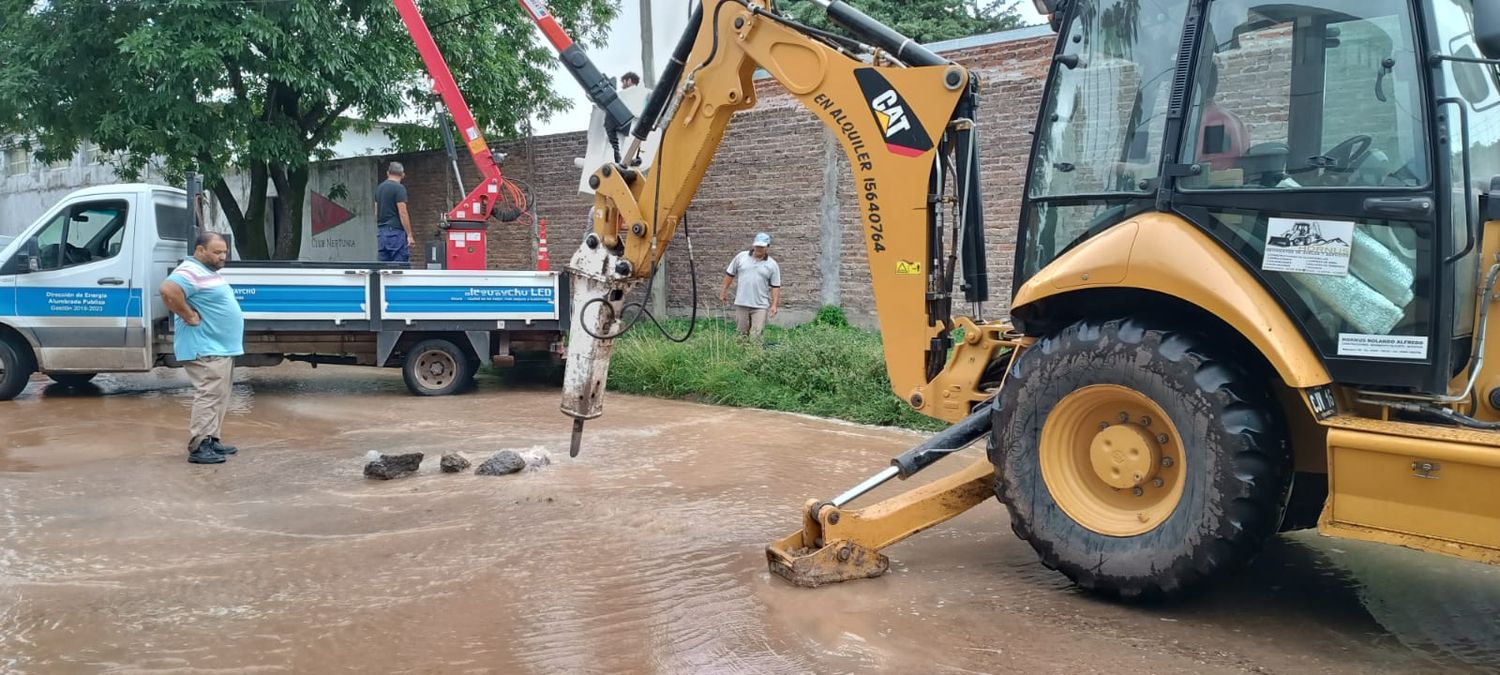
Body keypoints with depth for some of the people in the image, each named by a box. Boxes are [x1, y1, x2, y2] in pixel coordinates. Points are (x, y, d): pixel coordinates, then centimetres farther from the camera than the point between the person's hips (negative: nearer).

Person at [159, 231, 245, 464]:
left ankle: (211, 440, 22)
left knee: (218, 397, 15)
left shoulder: (211, 273, 19)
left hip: (223, 348, 11)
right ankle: (199, 447, -13)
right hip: (205, 350, -11)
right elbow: (168, 290, -33)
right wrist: (189, 316, -24)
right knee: (209, 395, -13)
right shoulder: (191, 272, -14)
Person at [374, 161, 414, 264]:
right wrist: (409, 235, -13)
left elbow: (376, 212, 18)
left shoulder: (379, 188, 14)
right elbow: (402, 213, -15)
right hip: (396, 232, -8)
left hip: (381, 232, 8)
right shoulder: (399, 188, -9)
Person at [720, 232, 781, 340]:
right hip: (741, 303, 2)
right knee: (741, 334, 8)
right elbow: (730, 274, 12)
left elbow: (775, 287, 2)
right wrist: (724, 291, 11)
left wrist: (774, 305, -5)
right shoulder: (741, 257, 5)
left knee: (756, 336, -10)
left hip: (760, 306, -2)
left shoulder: (772, 265, 2)